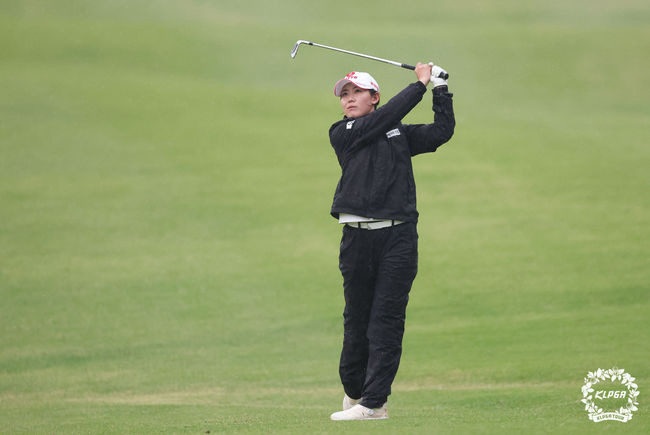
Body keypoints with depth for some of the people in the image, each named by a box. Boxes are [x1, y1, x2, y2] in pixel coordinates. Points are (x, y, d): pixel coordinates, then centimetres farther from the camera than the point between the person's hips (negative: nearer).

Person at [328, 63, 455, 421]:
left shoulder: (400, 134, 16)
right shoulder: (342, 133, 5)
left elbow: (442, 131, 12)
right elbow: (387, 116, -5)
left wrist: (440, 89, 7)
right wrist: (420, 84, 3)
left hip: (399, 236, 1)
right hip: (357, 236, -1)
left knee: (387, 319, -5)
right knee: (357, 319, 4)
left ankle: (373, 402, -7)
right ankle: (353, 390, 23)